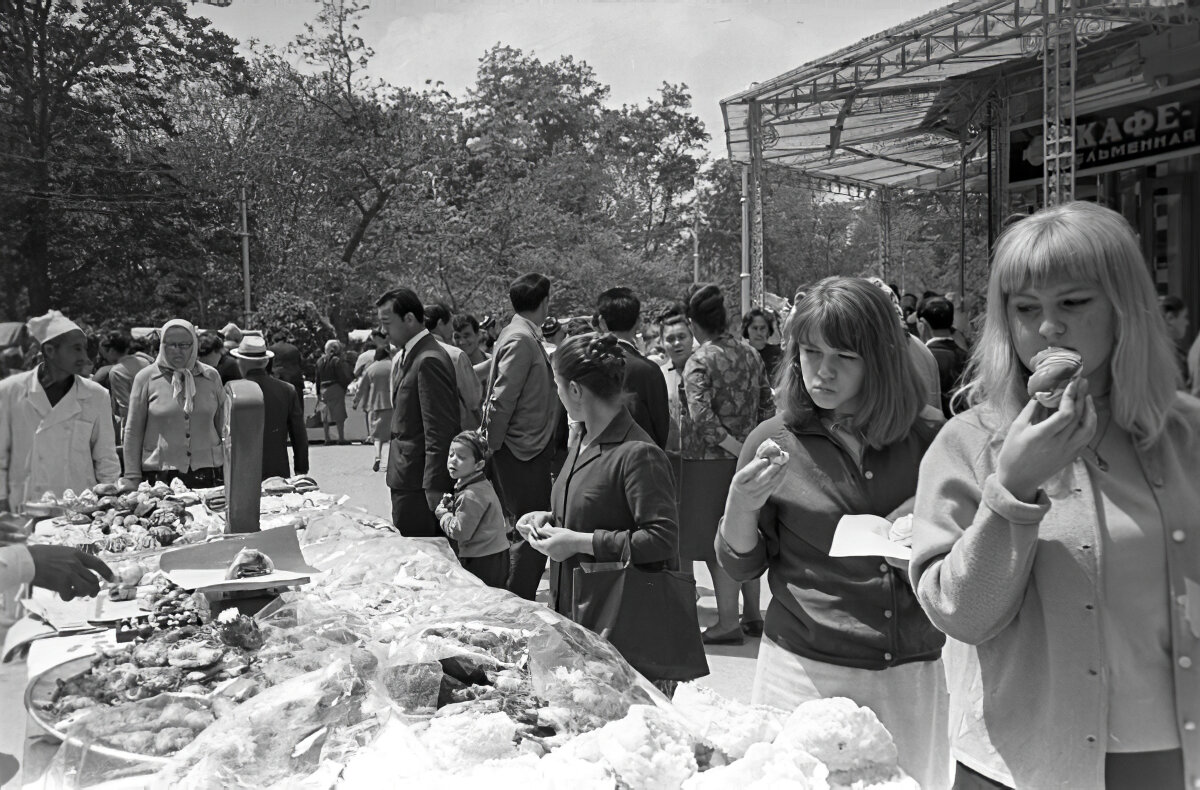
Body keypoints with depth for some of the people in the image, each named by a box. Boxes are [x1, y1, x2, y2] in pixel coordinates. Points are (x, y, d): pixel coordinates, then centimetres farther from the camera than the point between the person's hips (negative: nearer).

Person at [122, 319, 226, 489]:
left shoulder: (211, 376, 6)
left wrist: (229, 472, 9)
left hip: (206, 473, 2)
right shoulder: (146, 378, 1)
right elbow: (133, 432, 3)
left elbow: (223, 427, 11)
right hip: (159, 475, -1)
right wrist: (133, 478, 0)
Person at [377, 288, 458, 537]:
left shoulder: (429, 361, -17)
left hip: (419, 482, -9)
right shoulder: (405, 357, 14)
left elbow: (440, 431, -20)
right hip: (406, 479, 9)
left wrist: (435, 488, -20)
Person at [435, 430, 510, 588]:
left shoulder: (472, 495, -21)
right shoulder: (482, 485, 10)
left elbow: (460, 532, -20)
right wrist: (450, 506, 4)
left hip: (482, 563, -10)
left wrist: (443, 513, -5)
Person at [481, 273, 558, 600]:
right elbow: (501, 400, -20)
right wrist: (493, 445, -13)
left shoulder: (520, 335, 13)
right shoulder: (521, 340, -16)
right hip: (523, 451, -10)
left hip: (531, 449, 10)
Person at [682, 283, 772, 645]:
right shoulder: (750, 354, 6)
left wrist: (738, 449, -17)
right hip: (749, 462, 6)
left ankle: (728, 621, 7)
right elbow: (768, 406, 7)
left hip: (711, 460, -6)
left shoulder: (699, 360, -13)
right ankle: (752, 615, 25)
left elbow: (701, 416, -24)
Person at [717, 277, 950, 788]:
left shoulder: (929, 435, -2)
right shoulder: (774, 441, -5)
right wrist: (742, 504, -18)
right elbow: (740, 566, 1)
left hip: (913, 672, 2)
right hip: (807, 670, -1)